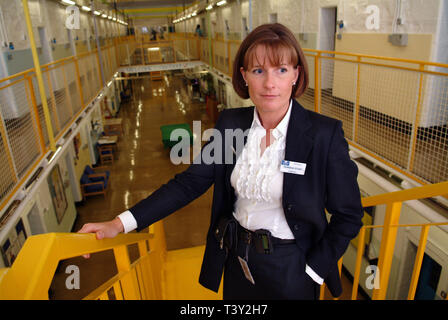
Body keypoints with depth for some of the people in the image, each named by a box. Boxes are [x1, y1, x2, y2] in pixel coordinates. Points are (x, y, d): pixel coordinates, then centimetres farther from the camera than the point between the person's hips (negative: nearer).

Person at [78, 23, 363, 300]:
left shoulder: (325, 134, -18)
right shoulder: (230, 123, -7)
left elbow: (348, 216, -10)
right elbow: (190, 181, -6)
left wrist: (312, 272, -12)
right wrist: (121, 224, -13)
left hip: (290, 268, -3)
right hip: (237, 259, 4)